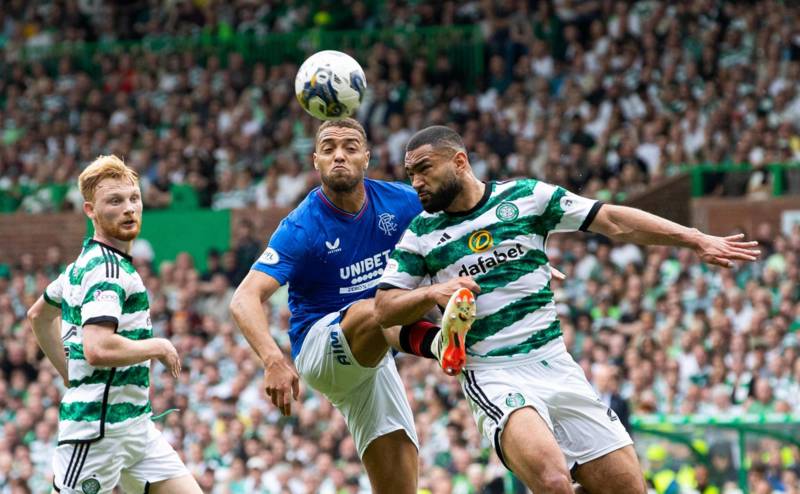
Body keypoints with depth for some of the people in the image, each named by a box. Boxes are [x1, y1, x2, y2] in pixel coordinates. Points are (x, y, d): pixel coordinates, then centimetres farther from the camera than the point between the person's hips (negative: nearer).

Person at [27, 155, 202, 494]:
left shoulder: (86, 262, 15)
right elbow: (97, 349, -30)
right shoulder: (107, 269, -16)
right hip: (98, 427, -10)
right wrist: (158, 347, -14)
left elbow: (38, 315, 29)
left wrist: (71, 374, 27)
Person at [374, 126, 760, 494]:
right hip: (492, 376, -3)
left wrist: (697, 240, -2)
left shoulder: (525, 196, 4)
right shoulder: (419, 234, 5)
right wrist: (432, 293, -14)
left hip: (555, 365, 3)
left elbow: (613, 221, 3)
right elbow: (384, 309, 5)